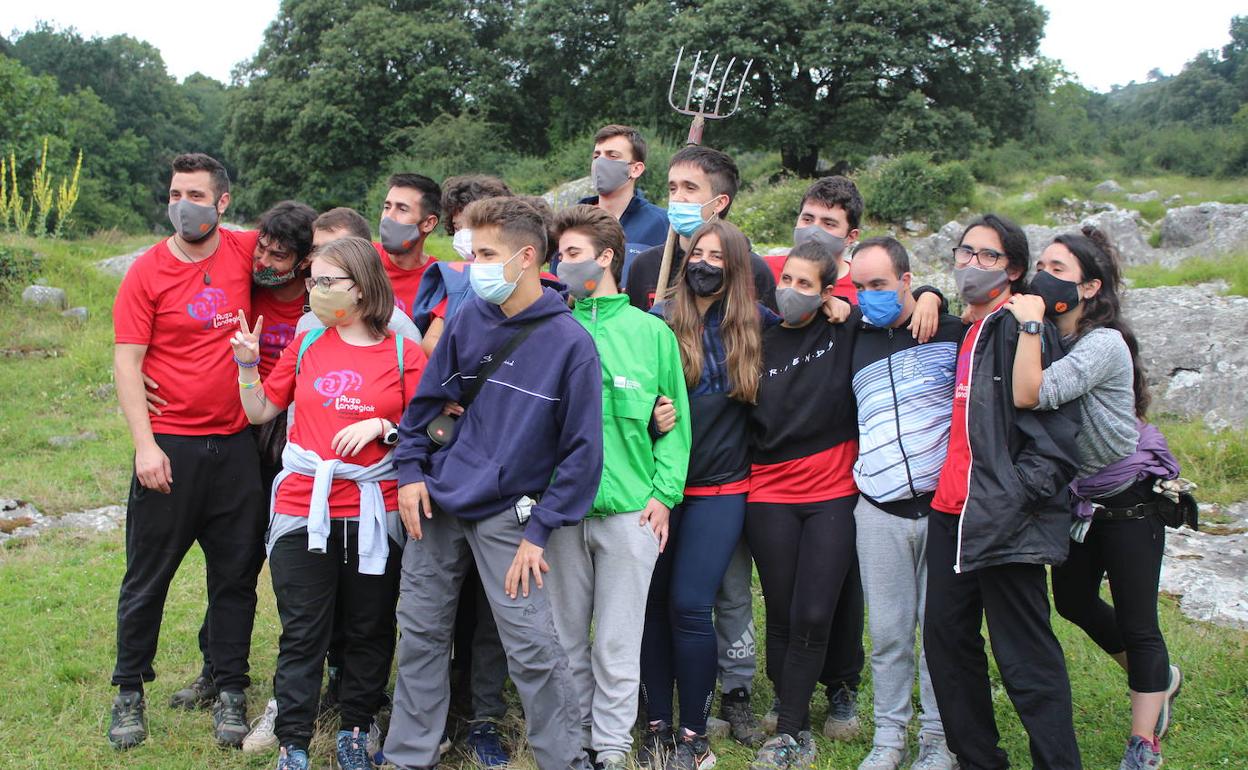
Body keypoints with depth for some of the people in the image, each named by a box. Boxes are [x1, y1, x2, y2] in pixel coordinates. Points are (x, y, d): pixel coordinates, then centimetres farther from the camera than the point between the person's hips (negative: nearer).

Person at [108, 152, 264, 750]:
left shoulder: (244, 252, 2)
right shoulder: (148, 271, -5)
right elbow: (127, 362, -7)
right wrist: (145, 445, -15)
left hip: (235, 444, 2)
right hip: (170, 445, -2)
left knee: (236, 572, 9)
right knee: (148, 573, 7)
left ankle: (230, 691, 22)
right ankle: (129, 691, 23)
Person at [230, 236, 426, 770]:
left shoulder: (403, 354, -1)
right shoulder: (307, 345, 6)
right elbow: (261, 411, 13)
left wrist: (383, 426, -16)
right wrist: (247, 366, -1)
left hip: (373, 515, -1)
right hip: (302, 510, 1)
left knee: (369, 631, 11)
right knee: (302, 635, 5)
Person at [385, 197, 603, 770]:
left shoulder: (569, 342, -13)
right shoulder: (468, 320, 0)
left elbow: (582, 448, -11)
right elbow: (428, 397, 11)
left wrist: (540, 530, -12)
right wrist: (411, 470, 1)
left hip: (506, 516, -4)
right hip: (436, 505, 5)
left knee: (532, 648, -5)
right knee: (420, 634, 13)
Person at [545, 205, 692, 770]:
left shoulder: (652, 332, 3)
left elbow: (675, 420, 4)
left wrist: (663, 492, -4)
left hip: (630, 509, -2)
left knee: (617, 643, 4)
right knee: (567, 634, 11)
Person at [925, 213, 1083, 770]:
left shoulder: (1023, 328, -9)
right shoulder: (958, 330, 16)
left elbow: (1054, 425, -16)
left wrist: (1016, 498, -20)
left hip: (1005, 520, -9)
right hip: (950, 513, 9)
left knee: (1026, 659, -4)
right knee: (945, 639, 14)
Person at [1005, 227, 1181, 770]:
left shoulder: (1104, 344, -26)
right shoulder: (1047, 340, -3)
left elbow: (1030, 395, -39)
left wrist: (1030, 320, -33)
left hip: (1128, 501, -8)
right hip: (1075, 499, 8)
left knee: (1135, 622, 2)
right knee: (1073, 602, 19)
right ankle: (1159, 677, 44)